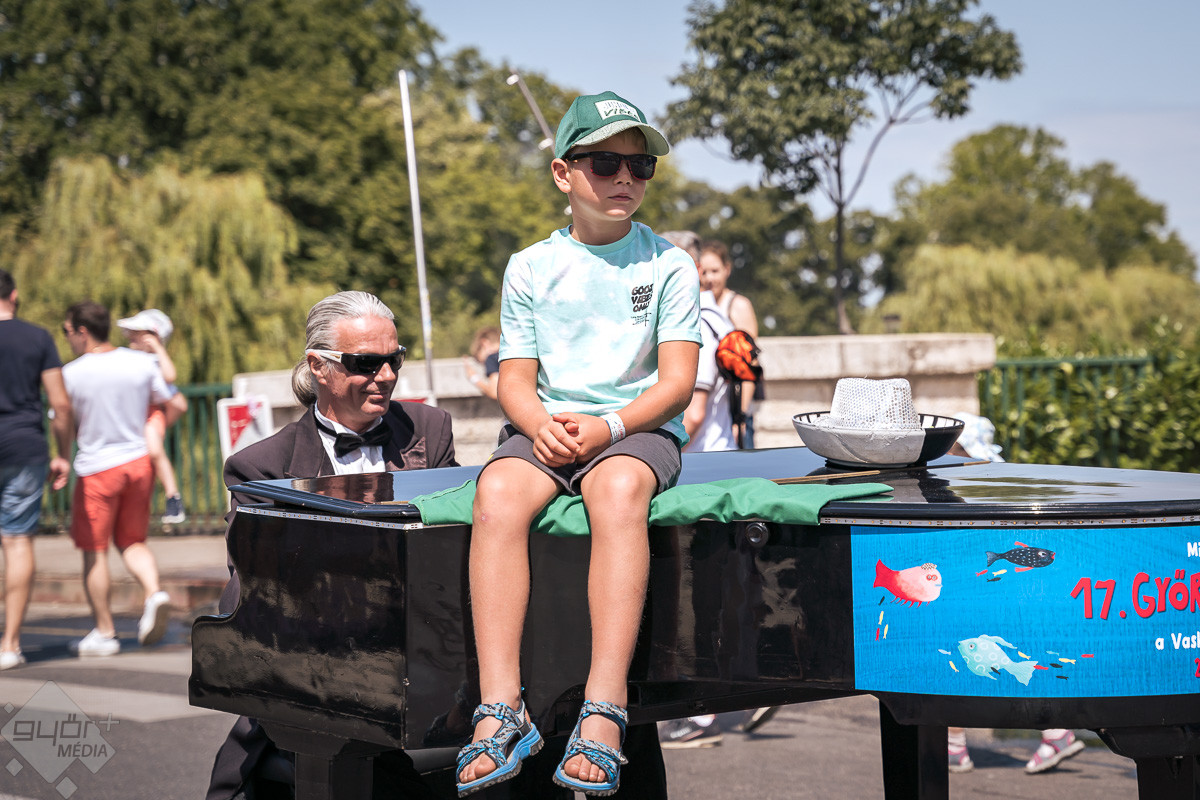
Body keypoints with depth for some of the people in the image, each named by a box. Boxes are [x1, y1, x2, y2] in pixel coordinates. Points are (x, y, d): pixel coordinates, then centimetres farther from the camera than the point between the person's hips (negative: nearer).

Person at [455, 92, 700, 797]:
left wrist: (607, 427, -17)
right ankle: (501, 707, -37)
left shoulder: (668, 264, 6)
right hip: (546, 428, 2)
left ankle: (605, 710, -44)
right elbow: (516, 376, 8)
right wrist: (540, 422, -14)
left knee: (618, 489, -38)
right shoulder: (530, 268, 13)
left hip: (639, 427, -2)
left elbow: (677, 382, -1)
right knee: (498, 492, -32)